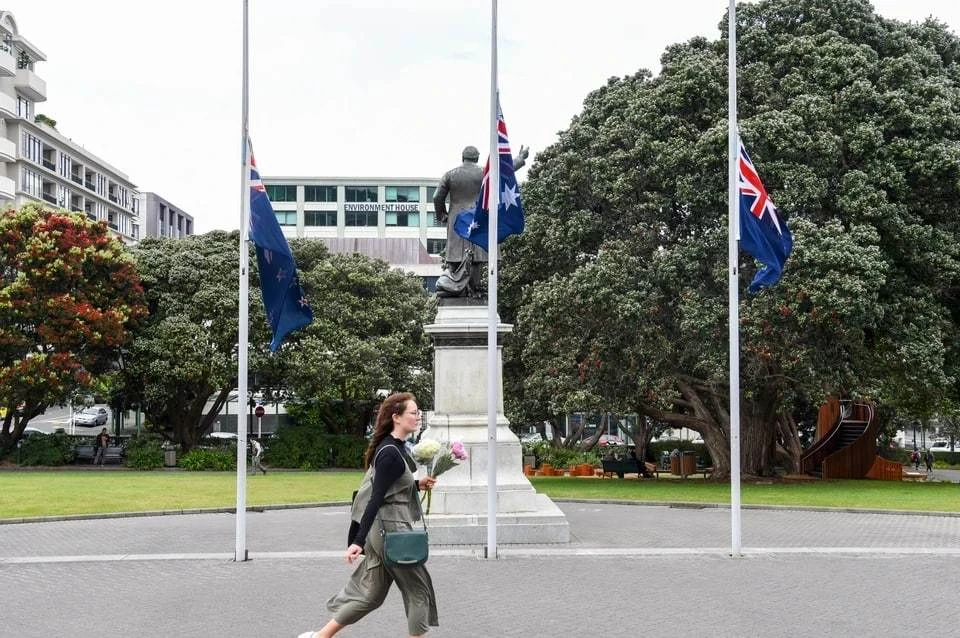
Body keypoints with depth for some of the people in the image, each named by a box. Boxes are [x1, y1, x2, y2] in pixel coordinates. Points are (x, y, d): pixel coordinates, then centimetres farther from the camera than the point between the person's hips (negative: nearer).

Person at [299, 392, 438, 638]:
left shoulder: (396, 447, 11)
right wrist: (358, 541, -24)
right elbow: (376, 498, -23)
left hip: (382, 530, 9)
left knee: (370, 592, 14)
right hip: (391, 530, -9)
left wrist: (418, 485, 7)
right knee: (418, 590, 4)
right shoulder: (390, 453, -18)